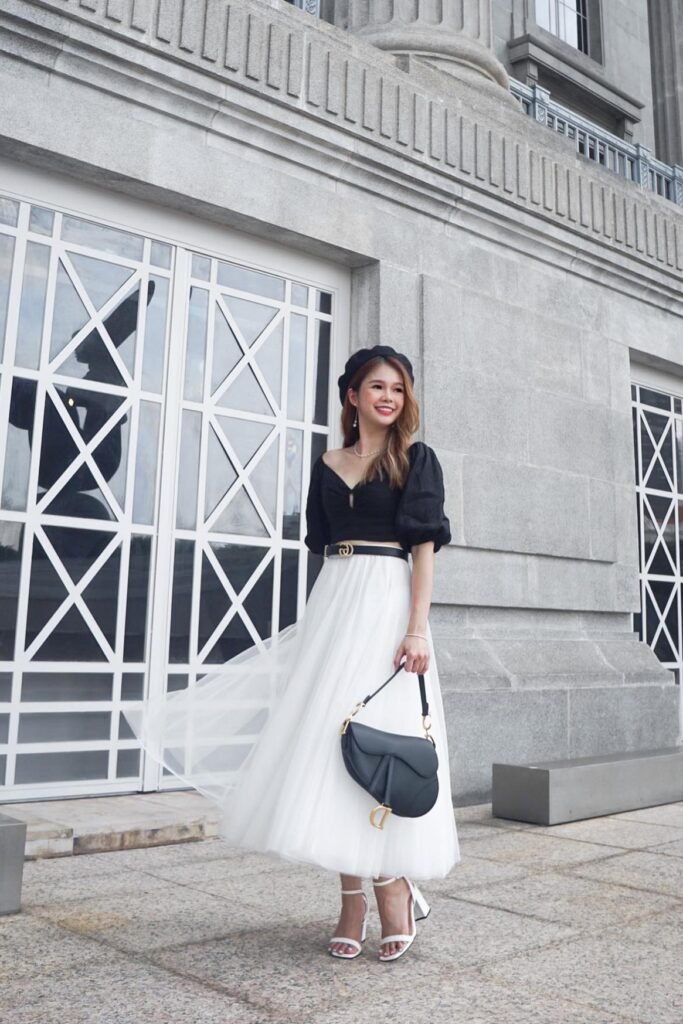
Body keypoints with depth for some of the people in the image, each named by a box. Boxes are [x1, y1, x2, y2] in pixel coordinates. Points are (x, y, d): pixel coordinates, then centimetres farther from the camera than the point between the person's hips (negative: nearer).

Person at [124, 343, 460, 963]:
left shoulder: (416, 460, 3)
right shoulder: (329, 466, 15)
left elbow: (425, 548, -4)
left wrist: (417, 628, -15)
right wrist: (319, 620, 14)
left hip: (387, 603, -4)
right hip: (332, 604, 5)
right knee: (329, 746, 2)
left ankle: (392, 887, 9)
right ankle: (354, 900, 12)